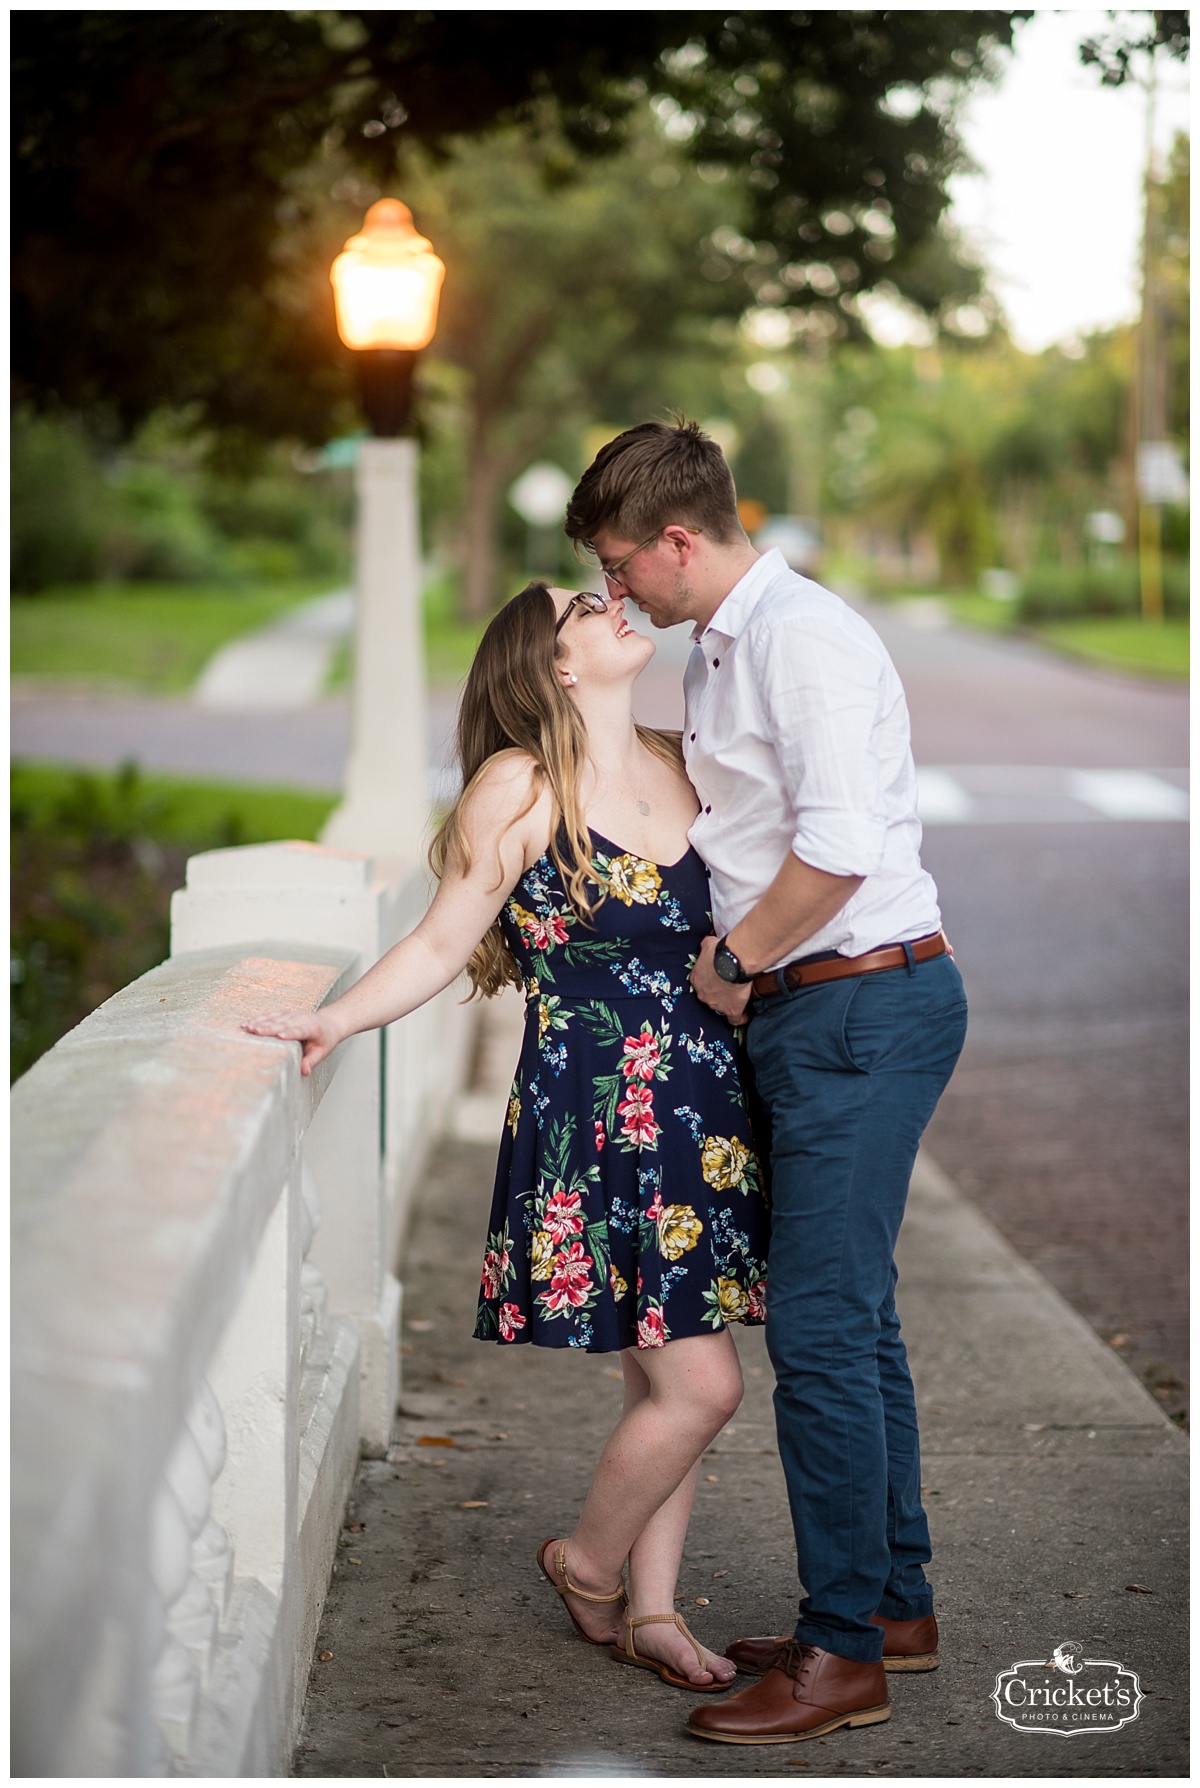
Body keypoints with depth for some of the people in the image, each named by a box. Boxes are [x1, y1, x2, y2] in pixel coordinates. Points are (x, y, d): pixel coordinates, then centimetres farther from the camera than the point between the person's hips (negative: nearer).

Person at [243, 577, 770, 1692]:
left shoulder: (676, 765, 9)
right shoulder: (519, 786, -8)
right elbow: (442, 944, -5)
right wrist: (338, 1021, -12)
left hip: (700, 1107, 6)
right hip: (589, 1115, -6)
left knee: (670, 1382, 10)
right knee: (698, 1383, -6)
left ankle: (651, 1611, 24)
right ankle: (587, 1561, 20)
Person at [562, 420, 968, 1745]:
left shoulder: (802, 638, -16)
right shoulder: (715, 654, 16)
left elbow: (838, 848, -25)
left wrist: (735, 960, -12)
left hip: (863, 1004, -10)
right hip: (803, 1012, 10)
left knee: (817, 1325, -8)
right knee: (850, 1315, 16)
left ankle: (842, 1653, 0)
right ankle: (895, 1603, 27)